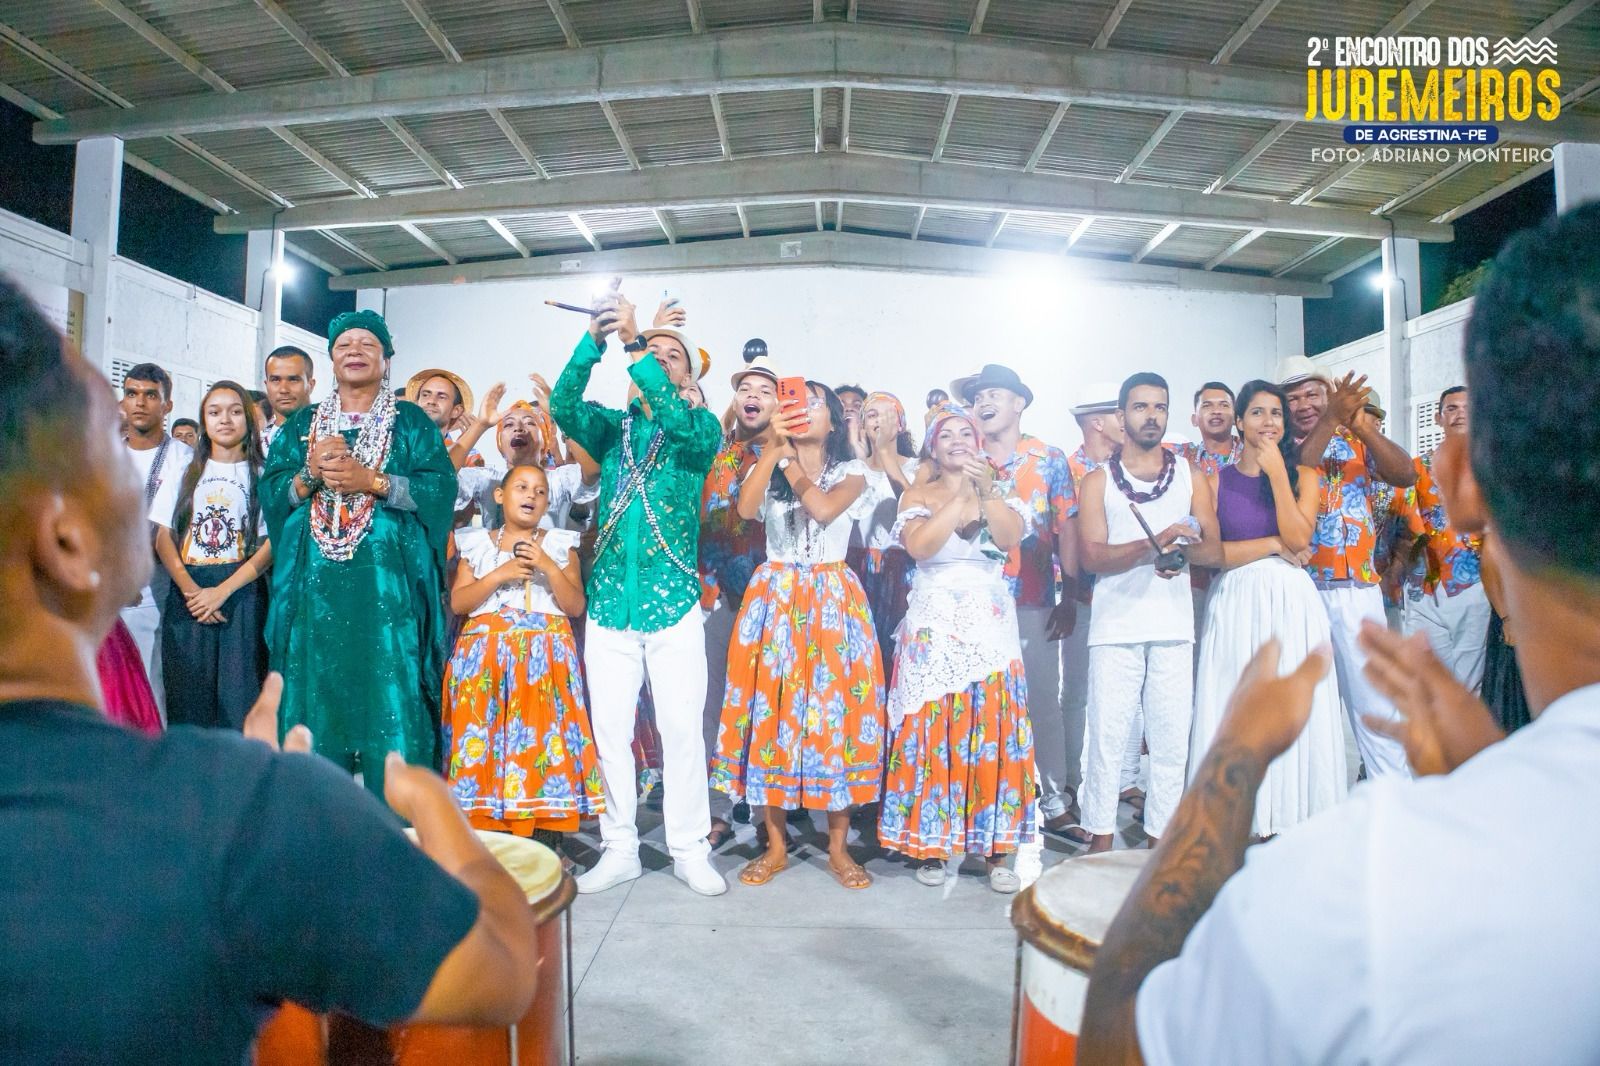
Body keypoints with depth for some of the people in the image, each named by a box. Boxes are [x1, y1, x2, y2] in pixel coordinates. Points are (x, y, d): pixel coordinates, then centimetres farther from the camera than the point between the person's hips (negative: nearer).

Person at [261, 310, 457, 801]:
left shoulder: (411, 422, 9)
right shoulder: (302, 425, 18)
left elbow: (440, 488, -4)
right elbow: (270, 492, 9)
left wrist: (370, 480, -14)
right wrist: (311, 474, -10)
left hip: (388, 585, -3)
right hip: (315, 586, 3)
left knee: (392, 699, -6)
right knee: (316, 694, 2)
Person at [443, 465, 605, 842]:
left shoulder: (560, 545, 9)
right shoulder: (476, 544, 12)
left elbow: (575, 606, 2)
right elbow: (457, 603, 3)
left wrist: (548, 566, -10)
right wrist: (498, 575, -9)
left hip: (544, 658, -1)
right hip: (485, 657, 1)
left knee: (542, 737, -7)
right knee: (485, 738, -4)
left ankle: (545, 849, -1)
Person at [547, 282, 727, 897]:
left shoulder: (701, 428, 4)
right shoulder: (612, 427, 11)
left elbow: (677, 419, -19)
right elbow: (563, 407, -8)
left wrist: (634, 346, -24)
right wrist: (594, 340, -21)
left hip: (674, 605, -2)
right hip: (609, 604, 3)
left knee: (682, 730, 0)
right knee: (609, 732, 6)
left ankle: (690, 850, 14)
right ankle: (620, 849, 20)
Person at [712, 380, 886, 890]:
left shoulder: (851, 472, 6)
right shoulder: (769, 468, 10)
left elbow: (824, 508, -15)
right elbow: (745, 508, -11)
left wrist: (789, 458, -7)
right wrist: (773, 446, -17)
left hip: (832, 600, -1)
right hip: (775, 598, 1)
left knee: (834, 709, -1)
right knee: (772, 710, 0)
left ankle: (838, 847, 11)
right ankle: (776, 844, 12)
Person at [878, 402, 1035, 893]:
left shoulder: (999, 492, 12)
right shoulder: (918, 496, 7)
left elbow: (1011, 538, -7)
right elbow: (920, 545, -13)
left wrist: (986, 490, -18)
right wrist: (960, 492, -15)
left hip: (990, 623, 1)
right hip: (935, 625, -1)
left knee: (993, 731, -2)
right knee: (932, 731, -2)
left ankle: (996, 849, 7)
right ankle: (931, 844, 10)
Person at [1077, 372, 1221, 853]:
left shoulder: (1191, 476, 12)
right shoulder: (1098, 481, 6)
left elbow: (1214, 551, 5)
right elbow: (1092, 557, -6)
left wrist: (1182, 549, -17)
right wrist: (1154, 544, -20)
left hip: (1173, 625, 2)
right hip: (1115, 625, -2)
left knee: (1171, 739, 4)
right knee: (1106, 735, -2)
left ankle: (1161, 841, 14)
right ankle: (1100, 845, 8)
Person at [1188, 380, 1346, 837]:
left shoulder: (1303, 475, 7)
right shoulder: (1217, 481, 6)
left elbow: (1299, 540, -9)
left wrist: (1276, 472, -10)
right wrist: (1275, 545, -8)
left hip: (1291, 600, 0)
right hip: (1235, 602, 0)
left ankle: (1291, 818, 11)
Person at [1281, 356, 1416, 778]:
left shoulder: (1357, 440, 10)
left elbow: (1406, 476, -6)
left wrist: (1364, 427, -20)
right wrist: (1331, 419, -27)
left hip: (1358, 589, 2)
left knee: (1374, 700, 3)